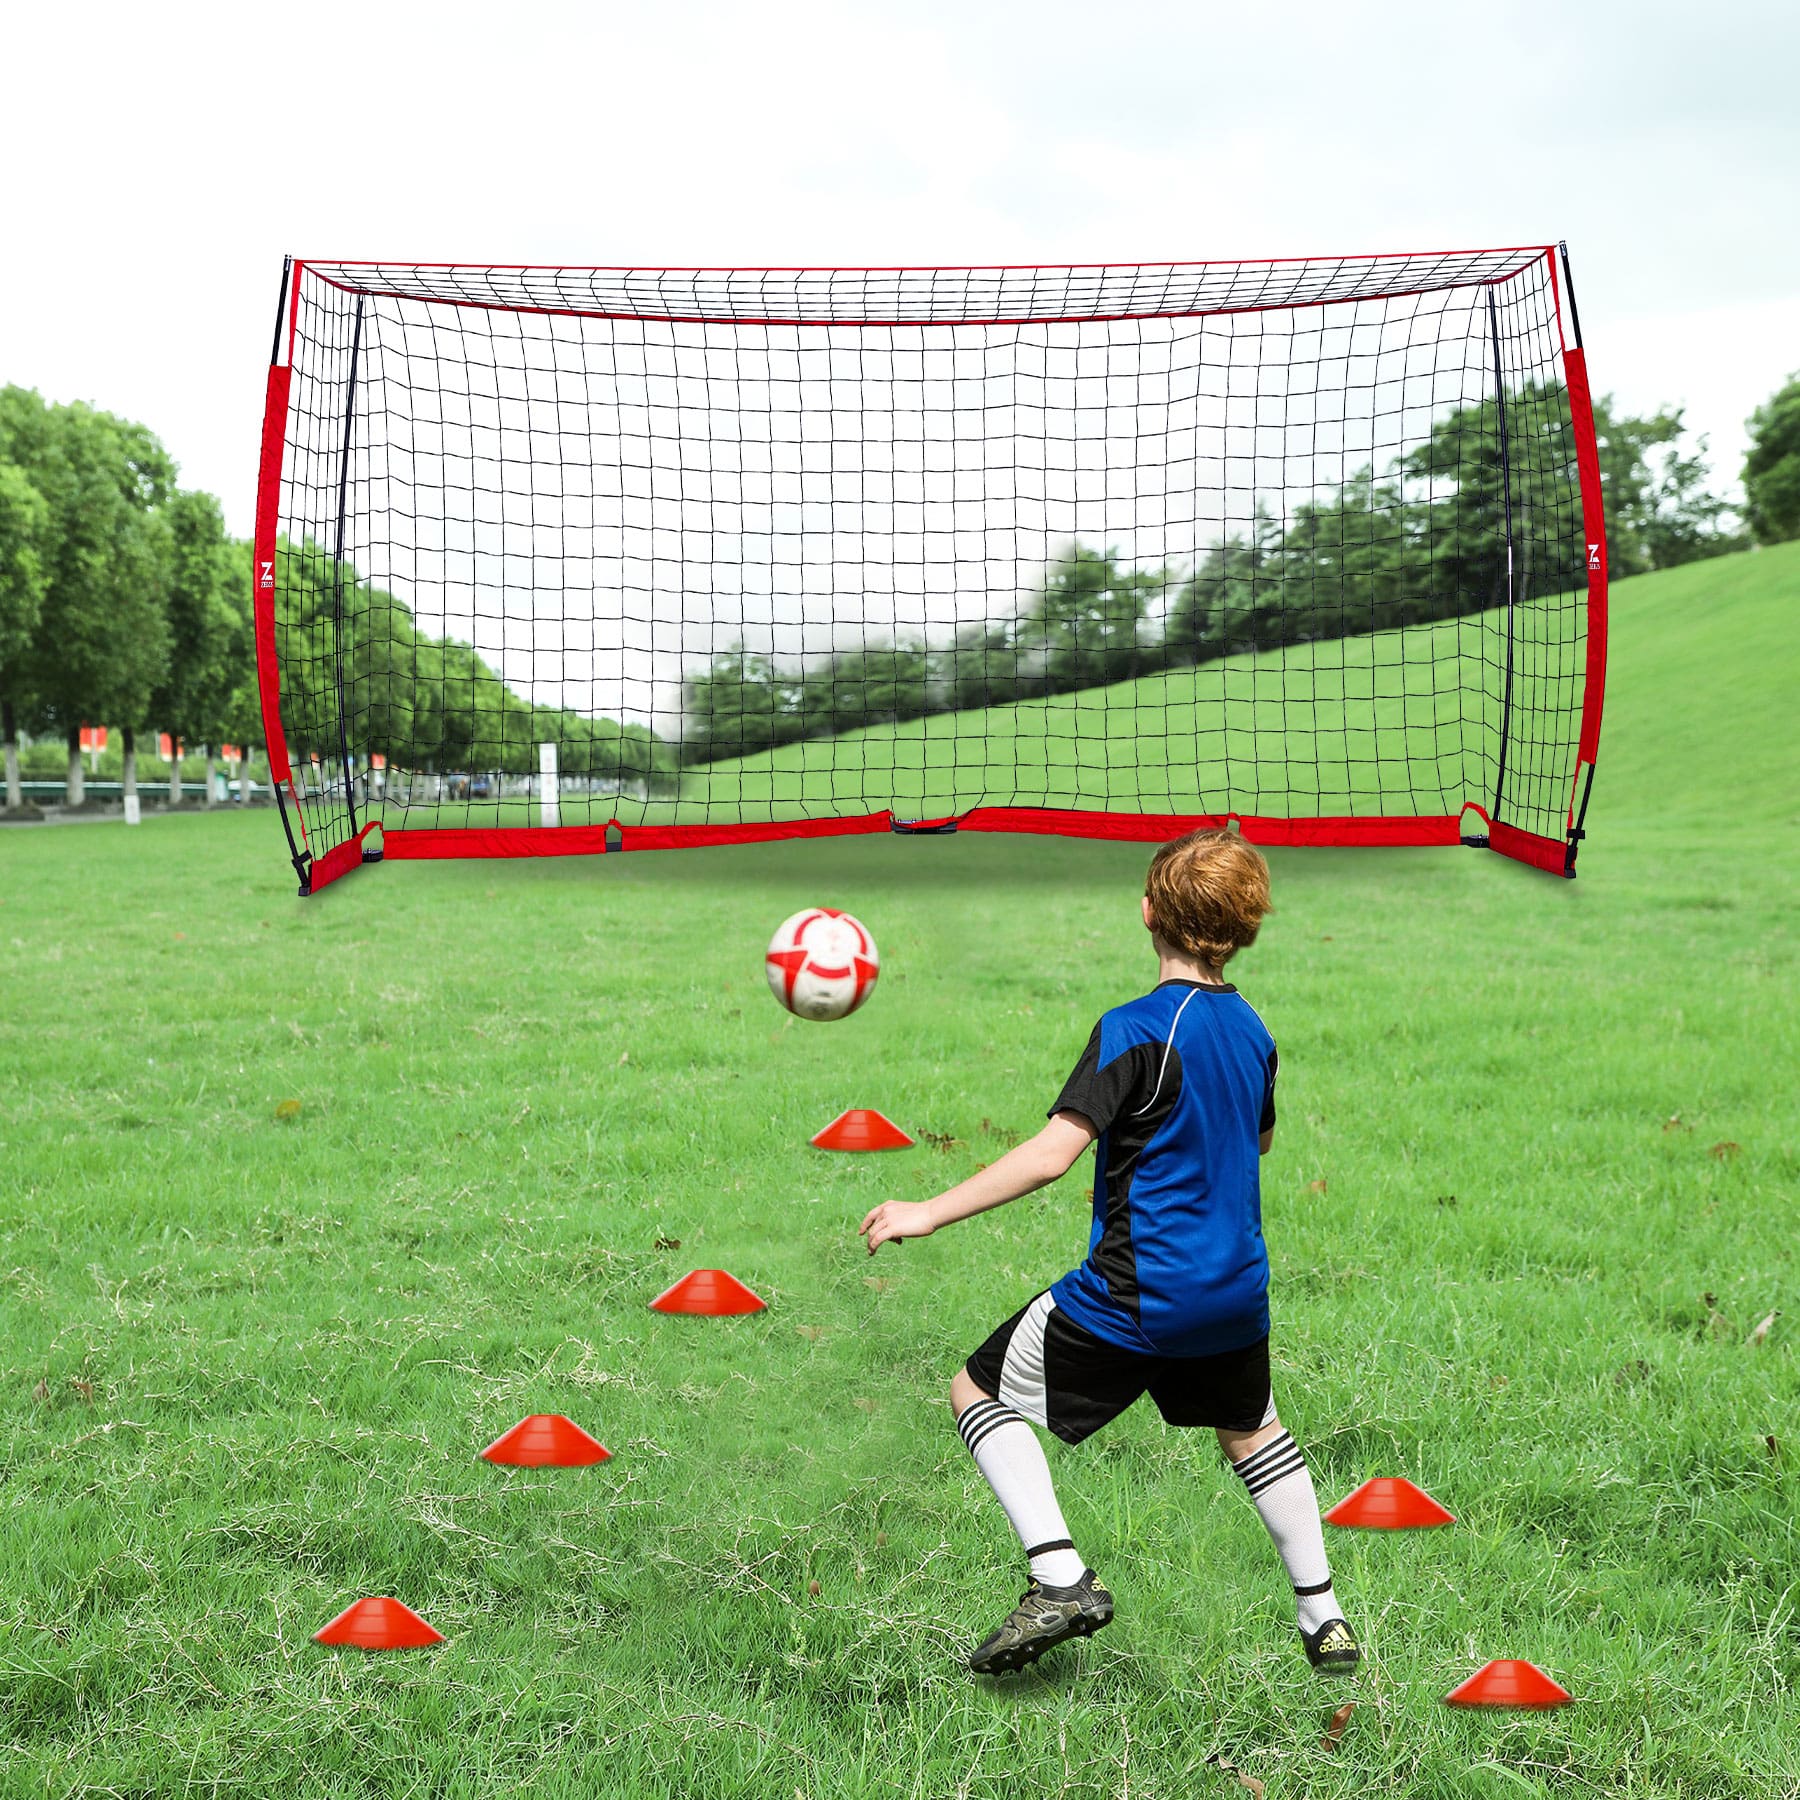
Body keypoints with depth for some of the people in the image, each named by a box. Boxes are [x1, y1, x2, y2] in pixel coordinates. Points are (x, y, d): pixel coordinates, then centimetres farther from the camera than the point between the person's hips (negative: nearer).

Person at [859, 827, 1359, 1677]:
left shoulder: (1137, 1027, -18)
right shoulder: (1252, 1029, 5)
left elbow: (1053, 1152, -25)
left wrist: (930, 1211, -22)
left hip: (1135, 1296, -7)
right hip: (1235, 1290, 7)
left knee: (982, 1390, 7)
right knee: (1252, 1429, 30)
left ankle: (1060, 1578, -6)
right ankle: (1325, 1621, 33)